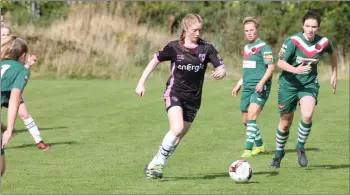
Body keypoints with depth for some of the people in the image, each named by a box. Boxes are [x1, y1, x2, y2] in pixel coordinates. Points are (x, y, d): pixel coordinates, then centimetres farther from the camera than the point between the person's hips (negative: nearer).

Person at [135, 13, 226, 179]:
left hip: (193, 98, 3)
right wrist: (141, 82, 3)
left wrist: (220, 73, -28)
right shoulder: (174, 47, -6)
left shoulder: (206, 48, -3)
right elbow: (155, 60, 6)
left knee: (178, 138, 5)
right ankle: (159, 161, -8)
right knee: (177, 129, -25)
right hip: (175, 93, -3)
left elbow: (222, 69, -3)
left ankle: (153, 166, 19)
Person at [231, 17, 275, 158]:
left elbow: (271, 67, -15)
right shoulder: (246, 47, 17)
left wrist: (262, 82, -25)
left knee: (251, 117, -18)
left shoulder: (263, 47, -8)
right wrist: (238, 85, 26)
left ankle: (248, 149, -17)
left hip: (260, 88, -9)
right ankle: (259, 145, 26)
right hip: (247, 88, 9)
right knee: (246, 120, 11)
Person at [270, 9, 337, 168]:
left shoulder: (323, 42, -7)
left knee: (307, 115, -24)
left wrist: (334, 75, 15)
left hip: (309, 84, 1)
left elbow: (332, 54, 16)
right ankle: (278, 155, 32)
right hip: (289, 84, -1)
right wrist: (295, 70, -35)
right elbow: (280, 63, -18)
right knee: (286, 122, 9)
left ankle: (300, 148, 0)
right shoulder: (293, 42, -19)